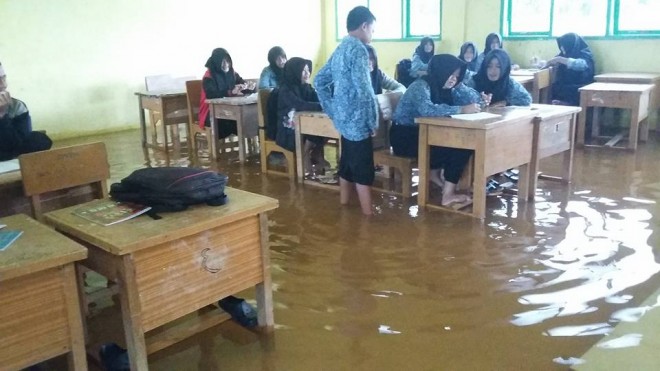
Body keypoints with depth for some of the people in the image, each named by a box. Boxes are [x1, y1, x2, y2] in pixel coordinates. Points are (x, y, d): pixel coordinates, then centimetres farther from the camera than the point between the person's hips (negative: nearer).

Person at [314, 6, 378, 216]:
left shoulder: (339, 50, 14)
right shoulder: (358, 49, -15)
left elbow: (319, 81, 19)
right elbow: (363, 90, -22)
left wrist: (332, 110, 17)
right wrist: (373, 122, -13)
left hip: (344, 118, 9)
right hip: (357, 120, -9)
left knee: (347, 165, 17)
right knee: (363, 170, -4)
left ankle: (344, 207, 27)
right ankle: (368, 214, 1)